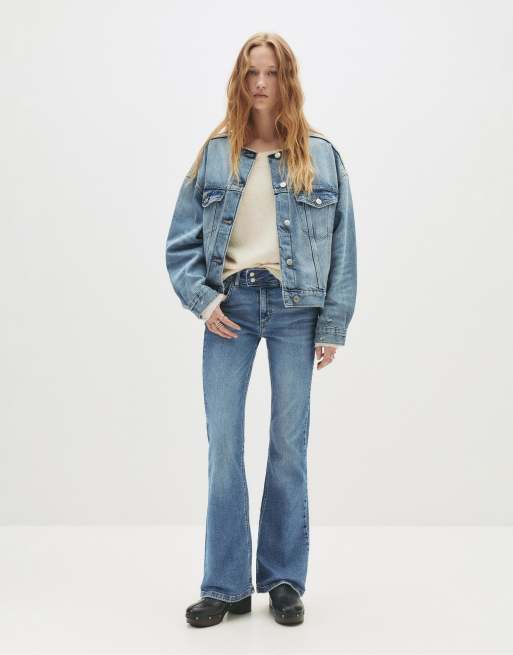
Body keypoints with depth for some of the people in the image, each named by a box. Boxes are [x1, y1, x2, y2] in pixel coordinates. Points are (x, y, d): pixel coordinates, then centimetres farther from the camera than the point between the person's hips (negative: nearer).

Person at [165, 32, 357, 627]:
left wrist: (333, 325, -2)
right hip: (230, 305, 1)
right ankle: (226, 584, 12)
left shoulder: (321, 156, 6)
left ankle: (285, 581, 18)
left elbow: (342, 245, 4)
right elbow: (181, 240, 7)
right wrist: (201, 299, -7)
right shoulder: (214, 154, 8)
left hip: (295, 309, 0)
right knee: (223, 444, -1)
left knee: (289, 445, 4)